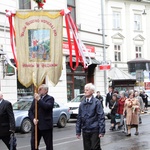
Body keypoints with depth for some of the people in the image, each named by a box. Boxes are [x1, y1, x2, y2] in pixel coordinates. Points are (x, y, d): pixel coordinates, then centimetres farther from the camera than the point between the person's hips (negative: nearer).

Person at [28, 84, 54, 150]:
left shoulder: (50, 98, -2)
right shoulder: (35, 99, 14)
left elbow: (47, 106, -23)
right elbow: (30, 111, 9)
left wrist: (39, 99, -21)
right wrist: (33, 119, -8)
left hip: (46, 126, -5)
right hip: (36, 126, 5)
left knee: (49, 145, 4)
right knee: (33, 144, 4)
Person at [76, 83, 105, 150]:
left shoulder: (96, 102, -5)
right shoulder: (82, 103, 8)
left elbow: (101, 117, -8)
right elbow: (79, 118, 12)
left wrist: (102, 131, -13)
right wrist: (78, 131, 9)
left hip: (94, 131, -4)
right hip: (85, 131, 4)